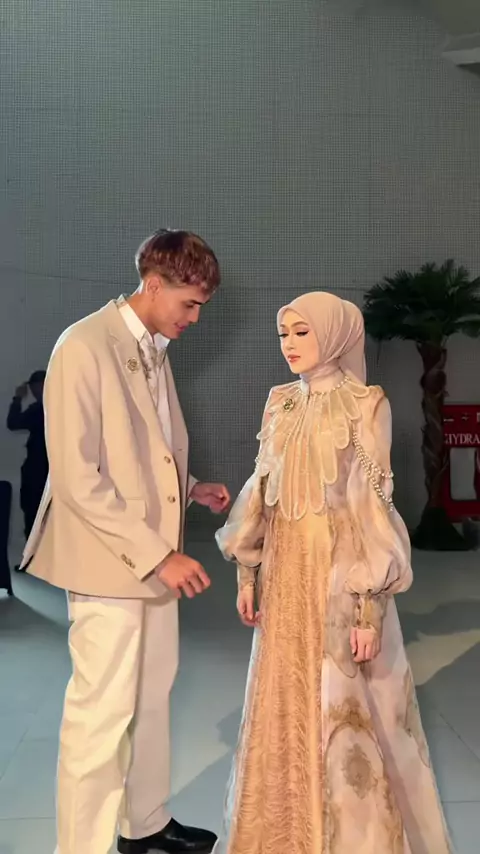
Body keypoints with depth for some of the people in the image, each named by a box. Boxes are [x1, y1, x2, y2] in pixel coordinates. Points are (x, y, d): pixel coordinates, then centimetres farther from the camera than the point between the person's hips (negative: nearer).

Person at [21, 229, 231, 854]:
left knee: (152, 698, 18)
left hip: (156, 557, 8)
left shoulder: (156, 351, 10)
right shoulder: (84, 347, -16)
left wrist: (191, 491, 4)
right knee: (102, 714, 1)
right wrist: (158, 555, -21)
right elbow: (77, 478, -21)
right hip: (109, 563, -8)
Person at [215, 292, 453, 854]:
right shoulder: (280, 405, 7)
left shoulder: (366, 405, -10)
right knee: (287, 704, 14)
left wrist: (370, 607, -15)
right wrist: (248, 573, 9)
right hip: (286, 570, 6)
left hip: (339, 569, -5)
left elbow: (373, 507, -12)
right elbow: (263, 493, 11)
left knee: (344, 709, 4)